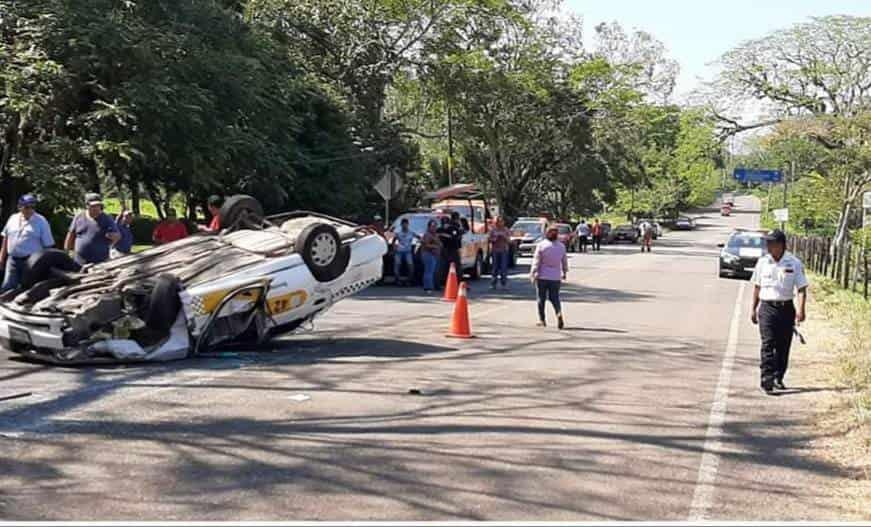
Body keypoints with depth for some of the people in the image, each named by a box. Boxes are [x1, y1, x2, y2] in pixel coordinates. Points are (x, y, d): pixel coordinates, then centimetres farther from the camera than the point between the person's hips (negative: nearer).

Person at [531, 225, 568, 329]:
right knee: (554, 297, 8)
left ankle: (542, 320, 13)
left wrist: (533, 274, -3)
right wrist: (564, 272, 25)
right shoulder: (561, 246, 2)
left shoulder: (541, 245, -7)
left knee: (541, 298, 9)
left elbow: (536, 261, -8)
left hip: (542, 276, -2)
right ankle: (559, 313, -19)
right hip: (555, 277, 2)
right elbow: (565, 261, 11)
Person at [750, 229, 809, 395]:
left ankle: (778, 378, 24)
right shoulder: (762, 262, 4)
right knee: (768, 345, -10)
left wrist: (801, 310, -16)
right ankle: (767, 381, -15)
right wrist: (753, 309, 12)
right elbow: (757, 287, 13)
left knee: (783, 346, 9)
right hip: (767, 308, 0)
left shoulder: (794, 263, -2)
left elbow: (802, 288, -4)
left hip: (786, 308, 0)